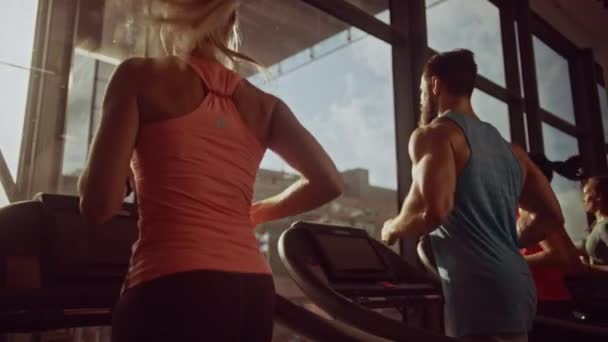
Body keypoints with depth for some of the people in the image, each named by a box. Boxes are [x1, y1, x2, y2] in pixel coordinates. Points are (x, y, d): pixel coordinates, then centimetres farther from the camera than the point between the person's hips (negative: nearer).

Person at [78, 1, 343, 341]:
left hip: (175, 291, -5)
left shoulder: (140, 76, -1)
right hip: (254, 292, 5)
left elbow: (99, 204, -7)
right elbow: (328, 183, 13)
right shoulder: (263, 105, 12)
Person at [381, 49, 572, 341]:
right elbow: (552, 217, 18)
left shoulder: (434, 133, -6)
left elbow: (432, 210, -23)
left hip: (478, 290, -9)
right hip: (517, 286, 9)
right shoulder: (509, 148, 17)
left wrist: (392, 229, -3)